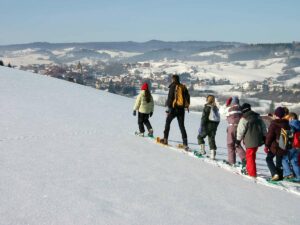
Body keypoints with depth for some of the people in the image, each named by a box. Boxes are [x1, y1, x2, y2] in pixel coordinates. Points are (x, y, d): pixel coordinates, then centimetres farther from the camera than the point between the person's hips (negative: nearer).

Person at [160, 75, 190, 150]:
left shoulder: (173, 87, -7)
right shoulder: (183, 87, 8)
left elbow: (170, 98, -12)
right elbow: (187, 96, 12)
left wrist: (168, 108, -9)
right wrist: (187, 105, 23)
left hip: (174, 108, -4)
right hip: (181, 109, 5)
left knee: (167, 122, 14)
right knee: (182, 125, 5)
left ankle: (165, 139, 14)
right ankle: (185, 144, -4)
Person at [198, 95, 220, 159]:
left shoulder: (207, 107, -9)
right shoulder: (216, 108, 9)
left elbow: (204, 118, -14)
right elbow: (218, 119, 12)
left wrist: (201, 127, -12)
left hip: (208, 125, -5)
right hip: (214, 126, 5)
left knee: (200, 136, 13)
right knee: (212, 139, 8)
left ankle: (202, 150, 5)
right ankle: (213, 154, 0)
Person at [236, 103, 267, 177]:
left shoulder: (244, 119, -12)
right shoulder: (258, 117, 9)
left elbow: (240, 131, -9)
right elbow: (263, 128, 14)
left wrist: (238, 141, 1)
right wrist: (264, 138, 24)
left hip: (250, 141, -7)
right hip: (258, 140, 7)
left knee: (250, 157, 0)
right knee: (252, 155, 21)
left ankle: (252, 173, 1)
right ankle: (249, 168, 31)